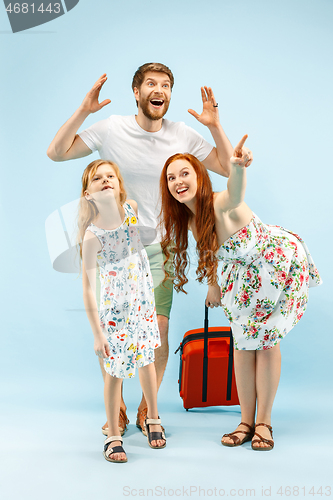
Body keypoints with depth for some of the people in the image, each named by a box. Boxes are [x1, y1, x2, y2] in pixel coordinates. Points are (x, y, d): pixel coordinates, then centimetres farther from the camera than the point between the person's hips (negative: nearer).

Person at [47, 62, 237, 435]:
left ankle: (147, 408, 15)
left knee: (158, 329, -7)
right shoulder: (111, 129, -5)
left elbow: (228, 168, 2)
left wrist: (214, 126, -10)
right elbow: (56, 152, -3)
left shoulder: (183, 136, -2)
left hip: (159, 249, 1)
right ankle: (117, 409, 19)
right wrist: (83, 111, -13)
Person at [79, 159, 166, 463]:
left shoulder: (132, 209, -11)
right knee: (116, 369, 1)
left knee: (146, 357, 15)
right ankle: (113, 436, 18)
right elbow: (88, 288, -21)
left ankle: (153, 418, 37)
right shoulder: (92, 235, -24)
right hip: (114, 305, -4)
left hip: (143, 297, 4)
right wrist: (97, 334, -20)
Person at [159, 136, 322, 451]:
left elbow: (235, 194, -59)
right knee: (243, 342, 5)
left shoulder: (221, 204, -34)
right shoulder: (186, 219, -11)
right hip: (244, 273, 6)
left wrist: (238, 168, -80)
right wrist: (212, 283, 15)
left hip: (280, 260, -6)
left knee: (266, 340, -1)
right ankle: (247, 421, 19)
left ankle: (264, 422, 15)